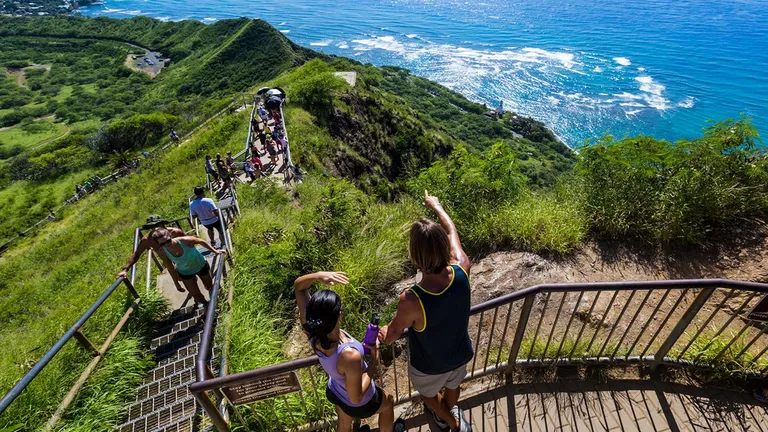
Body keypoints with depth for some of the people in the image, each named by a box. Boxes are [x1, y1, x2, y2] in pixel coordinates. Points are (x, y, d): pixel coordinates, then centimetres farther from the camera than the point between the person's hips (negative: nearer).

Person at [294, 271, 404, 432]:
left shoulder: (311, 329, -32)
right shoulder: (350, 355, -48)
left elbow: (298, 286, -20)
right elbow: (356, 397, -31)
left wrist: (318, 276, -39)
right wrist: (374, 359, -26)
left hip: (335, 391, 5)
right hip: (360, 404, -4)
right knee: (389, 402, 31)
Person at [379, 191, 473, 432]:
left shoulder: (411, 301, -43)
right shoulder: (462, 270, -32)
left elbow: (390, 337, -22)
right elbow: (452, 232, -11)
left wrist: (382, 332, 2)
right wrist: (436, 205, 6)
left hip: (429, 366, -4)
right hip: (460, 355, 4)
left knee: (429, 394, 33)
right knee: (452, 387, 37)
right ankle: (449, 412, 69)